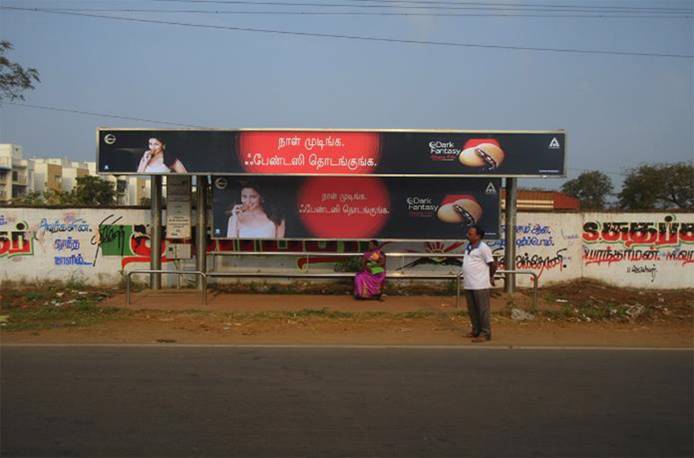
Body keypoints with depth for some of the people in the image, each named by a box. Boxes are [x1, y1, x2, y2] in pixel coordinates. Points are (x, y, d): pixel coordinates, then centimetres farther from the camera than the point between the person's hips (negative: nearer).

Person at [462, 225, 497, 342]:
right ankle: (476, 331, 26)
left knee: (482, 309, -2)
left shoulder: (483, 248, -12)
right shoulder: (468, 247, 13)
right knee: (472, 309, 15)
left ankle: (485, 334, 4)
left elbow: (492, 264, -10)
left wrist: (491, 277, 2)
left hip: (480, 285, -8)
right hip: (468, 284, 8)